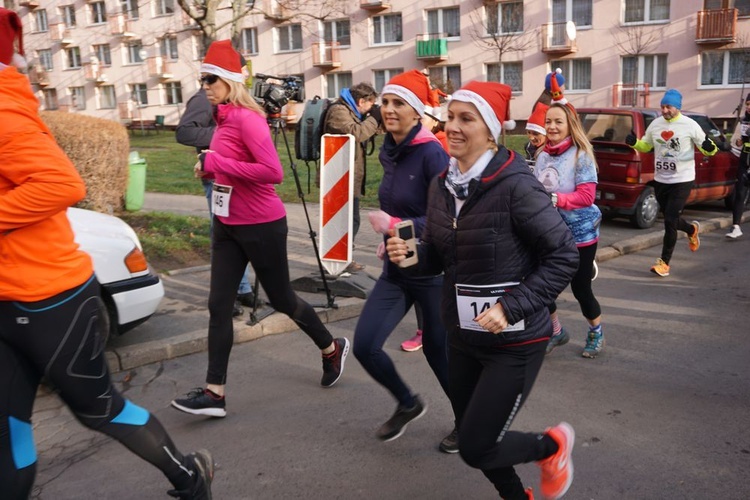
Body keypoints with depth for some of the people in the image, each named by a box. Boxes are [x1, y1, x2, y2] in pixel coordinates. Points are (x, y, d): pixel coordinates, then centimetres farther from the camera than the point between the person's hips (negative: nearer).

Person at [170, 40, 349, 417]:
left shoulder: (247, 118, -18)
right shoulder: (223, 119, 9)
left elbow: (273, 172, -28)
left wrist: (217, 163, -24)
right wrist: (210, 167, 2)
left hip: (261, 226, -8)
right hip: (228, 226, 9)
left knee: (281, 299, 8)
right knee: (218, 305, 3)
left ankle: (332, 349, 32)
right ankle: (215, 393, 7)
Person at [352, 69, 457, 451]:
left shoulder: (432, 154, -18)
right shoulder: (388, 153, 5)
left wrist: (396, 226, -28)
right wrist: (389, 240, 13)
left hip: (433, 271, -7)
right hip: (396, 269, 7)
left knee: (437, 350, 8)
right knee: (364, 346, 0)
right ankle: (408, 404, 28)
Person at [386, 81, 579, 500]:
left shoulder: (515, 185, -20)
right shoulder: (443, 185, 1)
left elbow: (564, 256, -16)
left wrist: (511, 307, -23)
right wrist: (410, 254, -11)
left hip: (514, 342, -6)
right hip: (462, 337, 7)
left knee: (477, 449, -2)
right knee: (473, 441, 18)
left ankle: (554, 444, 28)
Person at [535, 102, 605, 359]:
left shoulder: (581, 155, -13)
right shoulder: (543, 156, 2)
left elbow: (587, 196, -19)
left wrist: (554, 198, -30)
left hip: (580, 232, -4)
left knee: (580, 288, 5)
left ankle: (596, 333, 34)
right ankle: (556, 331, 25)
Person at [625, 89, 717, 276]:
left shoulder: (690, 125, -10)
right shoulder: (655, 124, 4)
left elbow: (706, 149, -5)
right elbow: (645, 146, 15)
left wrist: (710, 147, -29)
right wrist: (634, 142, -6)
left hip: (682, 180, -5)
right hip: (660, 180, 5)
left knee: (670, 221, -9)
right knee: (670, 219, 17)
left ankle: (664, 263, 1)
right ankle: (692, 229, 50)